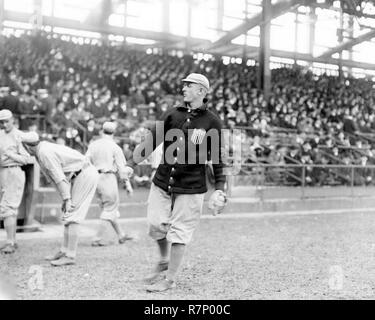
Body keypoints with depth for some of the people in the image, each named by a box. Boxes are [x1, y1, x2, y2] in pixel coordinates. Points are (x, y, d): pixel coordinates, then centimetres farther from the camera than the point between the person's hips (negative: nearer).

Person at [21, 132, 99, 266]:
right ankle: (64, 251, 19)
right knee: (68, 215, 13)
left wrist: (67, 200, -20)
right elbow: (61, 176, 16)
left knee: (70, 217, -9)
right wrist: (65, 199, 14)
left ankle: (70, 256, -6)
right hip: (83, 175, 10)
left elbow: (59, 178, -21)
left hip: (85, 176, -10)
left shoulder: (45, 153, -16)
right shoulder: (46, 149, 15)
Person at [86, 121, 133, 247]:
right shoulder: (115, 147, -6)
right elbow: (121, 168, -7)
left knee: (109, 207, 17)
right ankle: (97, 239, -1)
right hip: (108, 178, -6)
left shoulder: (93, 145, 7)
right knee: (109, 209, 3)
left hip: (95, 178, 6)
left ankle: (121, 235, 25)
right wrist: (127, 184, -1)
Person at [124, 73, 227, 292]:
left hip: (191, 188, -4)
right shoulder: (172, 114, 5)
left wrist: (219, 190, -8)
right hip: (162, 183, 4)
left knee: (179, 232, 2)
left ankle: (171, 279, 18)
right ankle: (164, 260, 36)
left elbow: (218, 159, -3)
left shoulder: (212, 122, -5)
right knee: (156, 225, 7)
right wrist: (132, 164, -2)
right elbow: (152, 140, 6)